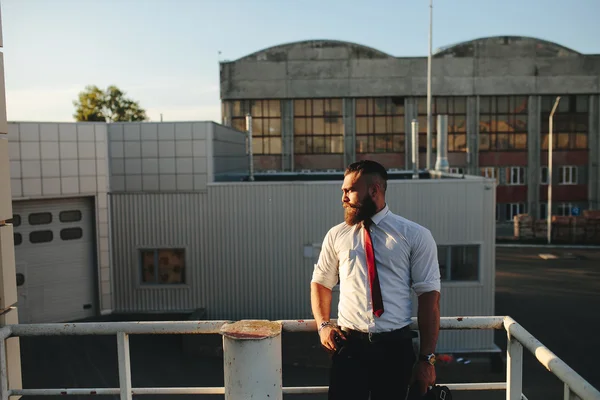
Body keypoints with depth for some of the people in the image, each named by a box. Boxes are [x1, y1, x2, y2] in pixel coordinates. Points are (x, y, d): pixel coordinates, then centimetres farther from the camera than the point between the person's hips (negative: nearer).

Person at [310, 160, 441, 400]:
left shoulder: (415, 235, -2)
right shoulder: (336, 235, 4)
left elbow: (429, 296, -4)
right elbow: (320, 283, 15)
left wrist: (427, 358, -6)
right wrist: (323, 324, -2)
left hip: (395, 346, -1)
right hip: (349, 344, 1)